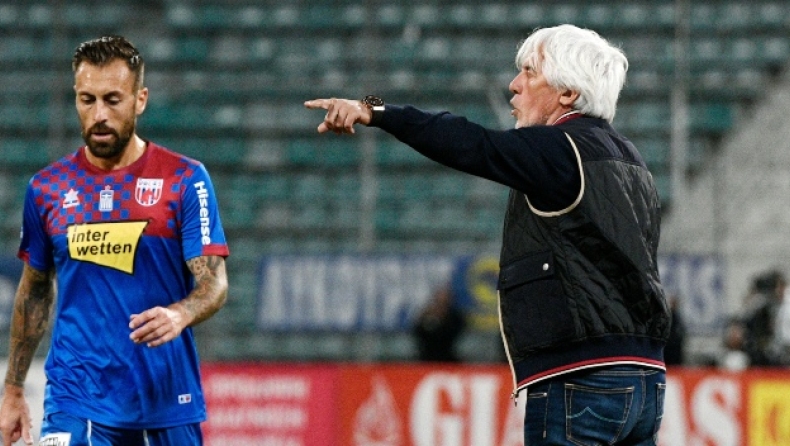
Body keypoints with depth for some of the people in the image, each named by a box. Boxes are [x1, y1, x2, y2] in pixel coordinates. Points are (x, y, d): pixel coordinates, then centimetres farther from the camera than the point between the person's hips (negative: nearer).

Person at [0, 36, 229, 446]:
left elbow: (215, 283, -6)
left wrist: (179, 315, -29)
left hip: (168, 400, 0)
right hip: (75, 399, 0)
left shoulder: (185, 180, -1)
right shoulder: (47, 188, 7)